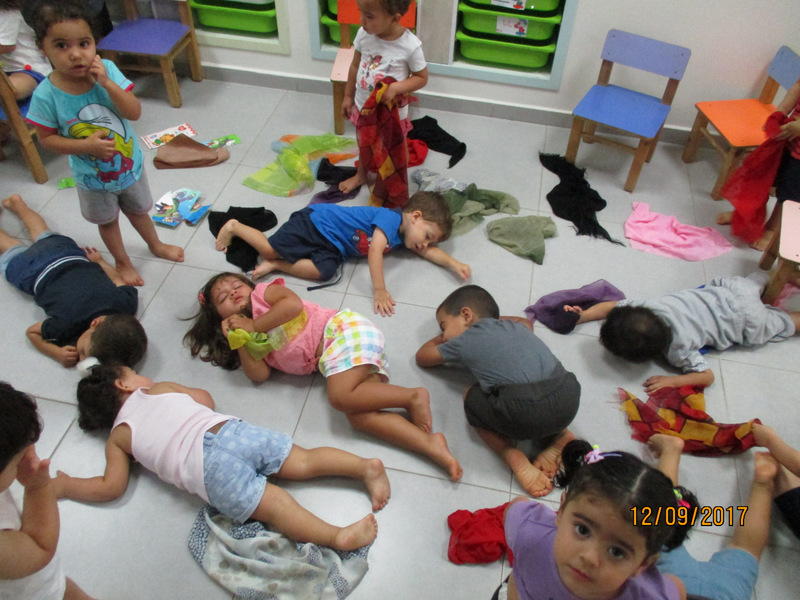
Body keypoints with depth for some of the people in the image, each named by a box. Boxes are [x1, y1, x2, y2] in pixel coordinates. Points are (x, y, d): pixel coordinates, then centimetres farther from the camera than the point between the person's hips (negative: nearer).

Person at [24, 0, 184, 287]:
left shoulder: (107, 70, -21)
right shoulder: (46, 95, -25)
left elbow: (135, 112, -23)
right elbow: (47, 138, -15)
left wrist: (107, 83, -35)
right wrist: (87, 145, -28)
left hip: (130, 165, 2)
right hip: (93, 177, -1)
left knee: (138, 210, 27)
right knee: (108, 221, 22)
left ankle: (156, 245, 55)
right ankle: (122, 262, 47)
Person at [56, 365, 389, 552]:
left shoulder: (118, 437, 22)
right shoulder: (160, 389, 29)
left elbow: (111, 487, 18)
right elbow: (206, 400, 41)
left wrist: (64, 486, 33)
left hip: (206, 465, -4)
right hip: (233, 429, 4)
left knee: (272, 503, -16)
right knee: (303, 461, 2)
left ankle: (337, 535, -34)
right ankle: (366, 465, -16)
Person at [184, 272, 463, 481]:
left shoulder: (263, 292, 11)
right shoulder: (258, 337, 25)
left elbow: (294, 303, -11)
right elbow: (259, 374, 9)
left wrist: (253, 325, -6)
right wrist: (240, 340, 1)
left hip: (342, 328, -6)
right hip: (329, 358, 6)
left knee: (340, 396, -30)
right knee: (358, 415, -19)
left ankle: (413, 395, -16)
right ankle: (431, 445, -26)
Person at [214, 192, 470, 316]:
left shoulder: (401, 236, 5)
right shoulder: (390, 217, -23)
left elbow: (428, 251, 14)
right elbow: (375, 251, -33)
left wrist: (452, 262, -1)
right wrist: (379, 291, -36)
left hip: (331, 248, 8)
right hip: (314, 222, -8)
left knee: (325, 270, -19)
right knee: (271, 248, -5)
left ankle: (277, 265, -8)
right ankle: (235, 227, 20)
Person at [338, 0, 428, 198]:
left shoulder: (410, 45, -26)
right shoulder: (364, 34, -14)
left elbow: (422, 78, -13)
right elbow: (355, 66, 2)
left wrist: (396, 88, -29)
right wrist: (348, 96, 9)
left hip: (392, 111, -4)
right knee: (364, 144, 27)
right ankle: (361, 174, 53)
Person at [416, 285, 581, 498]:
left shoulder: (463, 342, 18)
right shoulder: (515, 326, 30)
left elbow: (422, 356, 38)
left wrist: (444, 334, 54)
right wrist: (491, 316, 63)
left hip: (523, 412, -5)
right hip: (568, 398, 5)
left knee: (472, 397, 23)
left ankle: (513, 455, 5)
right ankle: (559, 435, 17)